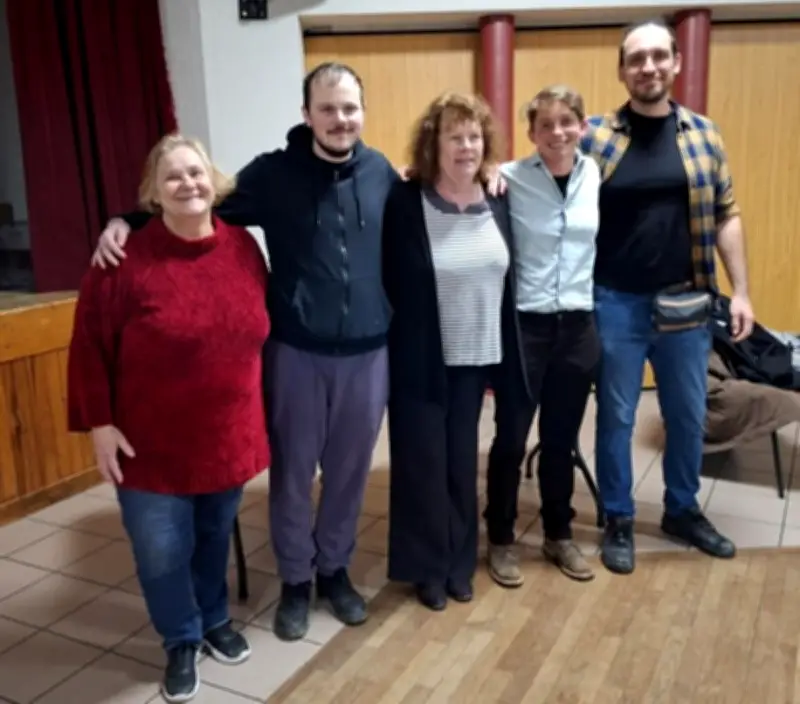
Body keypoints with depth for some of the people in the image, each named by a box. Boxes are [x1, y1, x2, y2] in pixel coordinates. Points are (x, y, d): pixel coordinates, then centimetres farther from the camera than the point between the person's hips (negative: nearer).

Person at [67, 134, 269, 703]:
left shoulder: (243, 246, -2)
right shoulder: (127, 259, -15)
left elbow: (260, 329, 8)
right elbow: (91, 345, -10)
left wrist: (259, 405, 10)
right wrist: (99, 423, -11)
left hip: (228, 434, 4)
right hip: (152, 442, -3)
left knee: (215, 535, 21)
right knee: (162, 551, 6)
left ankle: (215, 620, 45)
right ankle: (182, 642, 33)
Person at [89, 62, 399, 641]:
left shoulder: (383, 173, 3)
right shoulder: (274, 173, -4)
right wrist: (127, 220, -14)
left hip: (368, 353, 2)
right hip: (297, 352, -2)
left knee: (349, 471, 15)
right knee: (292, 472, 11)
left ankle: (335, 569, 38)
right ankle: (295, 581, 33)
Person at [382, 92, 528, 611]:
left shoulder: (497, 202, 2)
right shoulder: (404, 203, -13)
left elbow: (507, 282, 8)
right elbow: (385, 283, -11)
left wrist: (506, 355, 8)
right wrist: (394, 348, -11)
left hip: (475, 356, 5)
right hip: (420, 359, -4)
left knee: (463, 460, 15)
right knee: (423, 462, 7)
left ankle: (460, 561, 33)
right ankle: (428, 567, 26)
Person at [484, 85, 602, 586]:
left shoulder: (598, 176, 3)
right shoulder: (509, 179, -10)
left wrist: (600, 303, 13)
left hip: (579, 327, 4)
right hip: (523, 326, -3)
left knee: (562, 440, 15)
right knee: (510, 440, 6)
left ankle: (559, 536, 33)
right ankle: (501, 540, 25)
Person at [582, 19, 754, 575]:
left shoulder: (704, 134, 4)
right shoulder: (594, 136, -4)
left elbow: (725, 216, 7)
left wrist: (740, 290, 4)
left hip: (686, 302, 3)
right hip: (615, 303, -3)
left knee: (689, 415, 15)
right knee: (616, 416, 8)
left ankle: (683, 510, 36)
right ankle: (619, 520, 26)